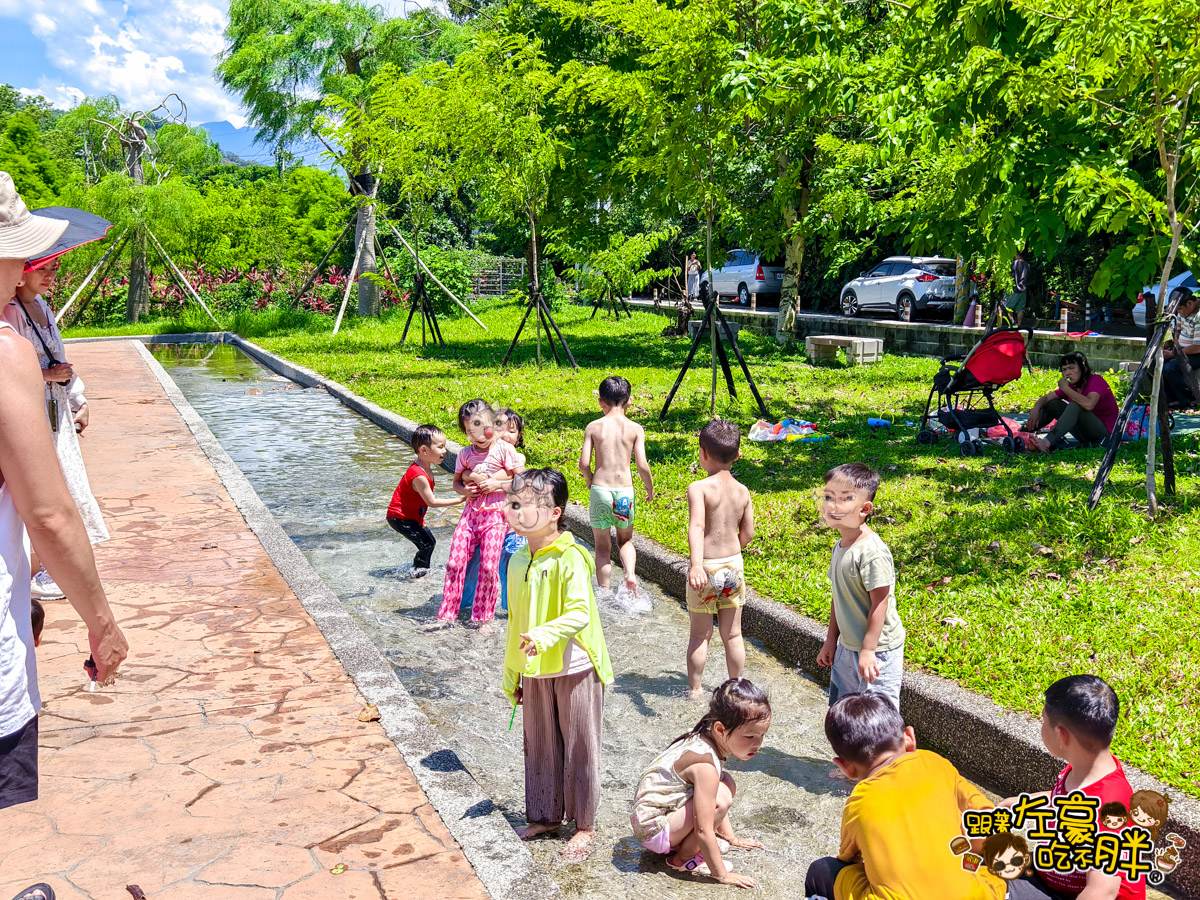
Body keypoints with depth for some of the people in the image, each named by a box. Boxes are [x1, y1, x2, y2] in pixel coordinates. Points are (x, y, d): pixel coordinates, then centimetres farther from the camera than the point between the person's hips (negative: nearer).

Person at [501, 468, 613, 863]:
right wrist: (512, 675, 16)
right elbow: (515, 623, 12)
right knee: (539, 746, 17)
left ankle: (585, 826, 21)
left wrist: (544, 635, -41)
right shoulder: (518, 561, 4)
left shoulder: (570, 558, -18)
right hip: (534, 672, 7)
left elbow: (579, 613, -25)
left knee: (578, 747, 7)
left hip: (573, 669, -6)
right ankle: (546, 814, 35)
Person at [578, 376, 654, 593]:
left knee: (602, 546, 12)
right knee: (625, 540, 21)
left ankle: (604, 593, 10)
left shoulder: (593, 427, 0)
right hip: (625, 490, 1)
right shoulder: (635, 428, 0)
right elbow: (642, 465, -6)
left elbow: (584, 464, -5)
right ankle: (630, 573, -5)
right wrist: (650, 488, 11)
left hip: (600, 488, -1)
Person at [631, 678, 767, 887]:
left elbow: (713, 806, 18)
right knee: (720, 797, -25)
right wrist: (722, 874, -15)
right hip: (653, 829, -9)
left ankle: (685, 841, 9)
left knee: (727, 783, 4)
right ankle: (682, 858, -6)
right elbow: (704, 830, -26)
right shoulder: (706, 765, -28)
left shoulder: (706, 741, -1)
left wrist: (731, 838, 22)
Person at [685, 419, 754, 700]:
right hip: (734, 566, 4)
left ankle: (694, 689, 22)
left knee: (700, 634, 12)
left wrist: (697, 564, -41)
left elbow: (696, 527, -30)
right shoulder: (743, 491, 0)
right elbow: (747, 534, 5)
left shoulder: (698, 488, -16)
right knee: (733, 635, 14)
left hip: (705, 568, -4)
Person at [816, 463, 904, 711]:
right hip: (847, 647, 9)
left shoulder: (871, 552, -24)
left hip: (876, 650, -9)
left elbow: (880, 603, -22)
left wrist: (868, 650, -20)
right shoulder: (840, 546, 4)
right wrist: (831, 640, 16)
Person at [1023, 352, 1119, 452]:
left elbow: (1089, 404, -34)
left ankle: (1048, 442, -48)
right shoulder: (1071, 385, 5)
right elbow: (1046, 398, 5)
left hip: (1105, 431, -8)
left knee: (1076, 405, -32)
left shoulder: (1095, 380, -15)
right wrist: (1036, 409, -18)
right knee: (1053, 404, 0)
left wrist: (1066, 389, -25)